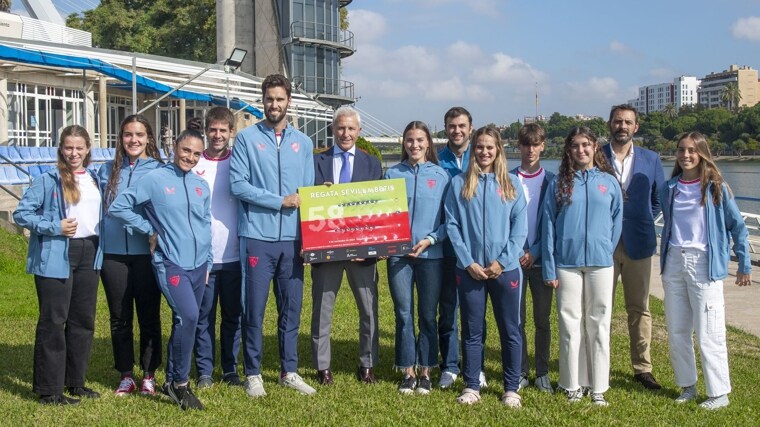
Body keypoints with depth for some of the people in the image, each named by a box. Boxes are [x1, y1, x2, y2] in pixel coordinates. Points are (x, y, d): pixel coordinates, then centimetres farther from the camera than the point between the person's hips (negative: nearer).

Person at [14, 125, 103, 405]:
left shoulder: (95, 180, 12)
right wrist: (54, 227, -16)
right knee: (54, 321, -2)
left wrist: (99, 248, 9)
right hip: (56, 256, -6)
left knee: (84, 319, 11)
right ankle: (49, 389, 6)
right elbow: (21, 214, -8)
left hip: (89, 254, 6)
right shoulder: (47, 180, -5)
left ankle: (75, 382, 23)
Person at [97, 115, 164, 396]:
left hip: (146, 254, -3)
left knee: (149, 316, 5)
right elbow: (99, 209, 15)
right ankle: (125, 376, 19)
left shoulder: (159, 170, 1)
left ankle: (149, 375, 16)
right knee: (119, 318, 8)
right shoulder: (108, 171, 10)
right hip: (113, 254, 3)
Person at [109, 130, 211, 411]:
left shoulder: (202, 186, 11)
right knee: (188, 316, -22)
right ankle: (180, 383, -6)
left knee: (184, 322, 12)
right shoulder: (155, 180, -5)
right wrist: (150, 230, -3)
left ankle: (172, 381, 27)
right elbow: (117, 207, -3)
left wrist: (207, 263, 15)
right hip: (171, 264, -6)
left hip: (198, 265, 6)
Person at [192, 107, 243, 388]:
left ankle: (230, 370, 20)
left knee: (233, 315, 9)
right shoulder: (194, 165, 2)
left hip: (234, 255, 1)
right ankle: (204, 372, 15)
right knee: (204, 316, 4)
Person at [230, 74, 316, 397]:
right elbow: (238, 185, -9)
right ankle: (253, 373, 15)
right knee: (254, 308, 2)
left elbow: (308, 191, 11)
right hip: (258, 236, -3)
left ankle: (289, 371, 22)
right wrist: (279, 201, -10)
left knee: (292, 307, 9)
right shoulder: (247, 138, 0)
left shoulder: (302, 143, 11)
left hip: (292, 238, 4)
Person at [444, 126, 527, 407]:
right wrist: (468, 262, -9)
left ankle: (511, 389, 16)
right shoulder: (459, 183, 4)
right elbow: (452, 225, -1)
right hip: (470, 269, 0)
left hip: (505, 269, 0)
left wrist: (502, 261, -10)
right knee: (472, 331, 7)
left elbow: (520, 228, 0)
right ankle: (471, 387, 18)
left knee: (510, 330, 5)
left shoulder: (511, 184, 5)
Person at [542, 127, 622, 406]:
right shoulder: (559, 183, 4)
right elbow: (548, 225, 1)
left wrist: (607, 251, 1)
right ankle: (573, 385, 15)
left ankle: (598, 387, 14)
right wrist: (549, 268, -3)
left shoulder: (609, 182, 5)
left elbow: (617, 220, 10)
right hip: (567, 263, 0)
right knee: (570, 325, 5)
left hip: (600, 264, 1)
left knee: (599, 325, 5)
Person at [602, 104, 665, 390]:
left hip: (638, 244, 2)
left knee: (639, 309, 8)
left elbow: (659, 198, 13)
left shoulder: (651, 160, 6)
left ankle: (643, 368, 17)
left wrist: (643, 221, 4)